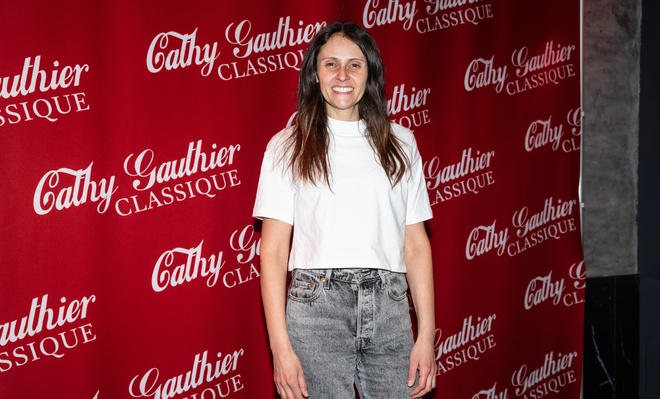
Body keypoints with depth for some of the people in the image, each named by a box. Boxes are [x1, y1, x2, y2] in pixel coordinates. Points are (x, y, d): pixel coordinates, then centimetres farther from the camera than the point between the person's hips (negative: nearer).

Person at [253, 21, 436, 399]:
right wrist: (281, 347, -9)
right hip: (317, 305, -2)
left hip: (389, 309, 2)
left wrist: (426, 335, 2)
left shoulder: (400, 143, 10)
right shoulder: (289, 146, 4)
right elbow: (273, 250, -1)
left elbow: (416, 243, 8)